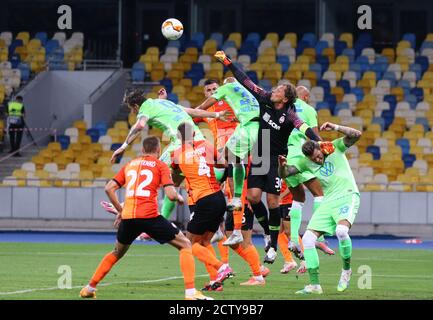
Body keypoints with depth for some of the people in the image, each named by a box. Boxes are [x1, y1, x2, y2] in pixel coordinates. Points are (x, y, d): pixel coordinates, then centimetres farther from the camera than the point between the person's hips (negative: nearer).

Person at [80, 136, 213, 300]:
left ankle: (89, 288, 29)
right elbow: (170, 194, -5)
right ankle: (191, 292, -7)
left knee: (117, 252, 30)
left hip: (128, 217, 5)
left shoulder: (129, 165, 20)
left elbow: (109, 188, 13)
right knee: (185, 245, 7)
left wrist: (120, 210, 22)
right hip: (149, 216, -5)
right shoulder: (160, 165, 6)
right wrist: (179, 198, 17)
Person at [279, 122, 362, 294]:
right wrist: (282, 165, -21)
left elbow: (356, 135, -15)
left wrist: (335, 128, -27)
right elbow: (285, 173, 2)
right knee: (307, 239, -7)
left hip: (347, 196, -5)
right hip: (328, 202, 5)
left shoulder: (335, 147, -4)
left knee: (341, 230, -34)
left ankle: (346, 270, -9)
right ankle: (314, 285, -1)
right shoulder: (306, 162, 4)